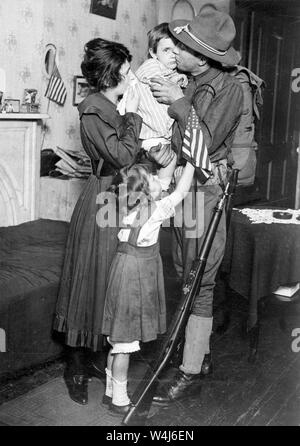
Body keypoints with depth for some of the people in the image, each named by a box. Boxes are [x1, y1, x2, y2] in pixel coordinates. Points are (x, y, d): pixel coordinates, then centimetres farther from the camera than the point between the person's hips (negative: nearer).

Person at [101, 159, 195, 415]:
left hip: (128, 267, 8)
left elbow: (165, 178, 15)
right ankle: (119, 400, 13)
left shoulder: (133, 203, 3)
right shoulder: (154, 210, -18)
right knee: (125, 341, 1)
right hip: (135, 274, -8)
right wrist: (191, 161, 1)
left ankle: (111, 391, 29)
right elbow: (182, 191, -8)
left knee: (119, 339, 16)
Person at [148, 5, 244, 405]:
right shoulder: (188, 85, 9)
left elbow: (205, 144, -18)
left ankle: (189, 372, 5)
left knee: (199, 283, -4)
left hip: (208, 188, -7)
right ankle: (200, 352, 31)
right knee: (191, 278, 15)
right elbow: (177, 142, 9)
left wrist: (179, 104, -15)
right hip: (185, 187, 7)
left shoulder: (229, 89, -10)